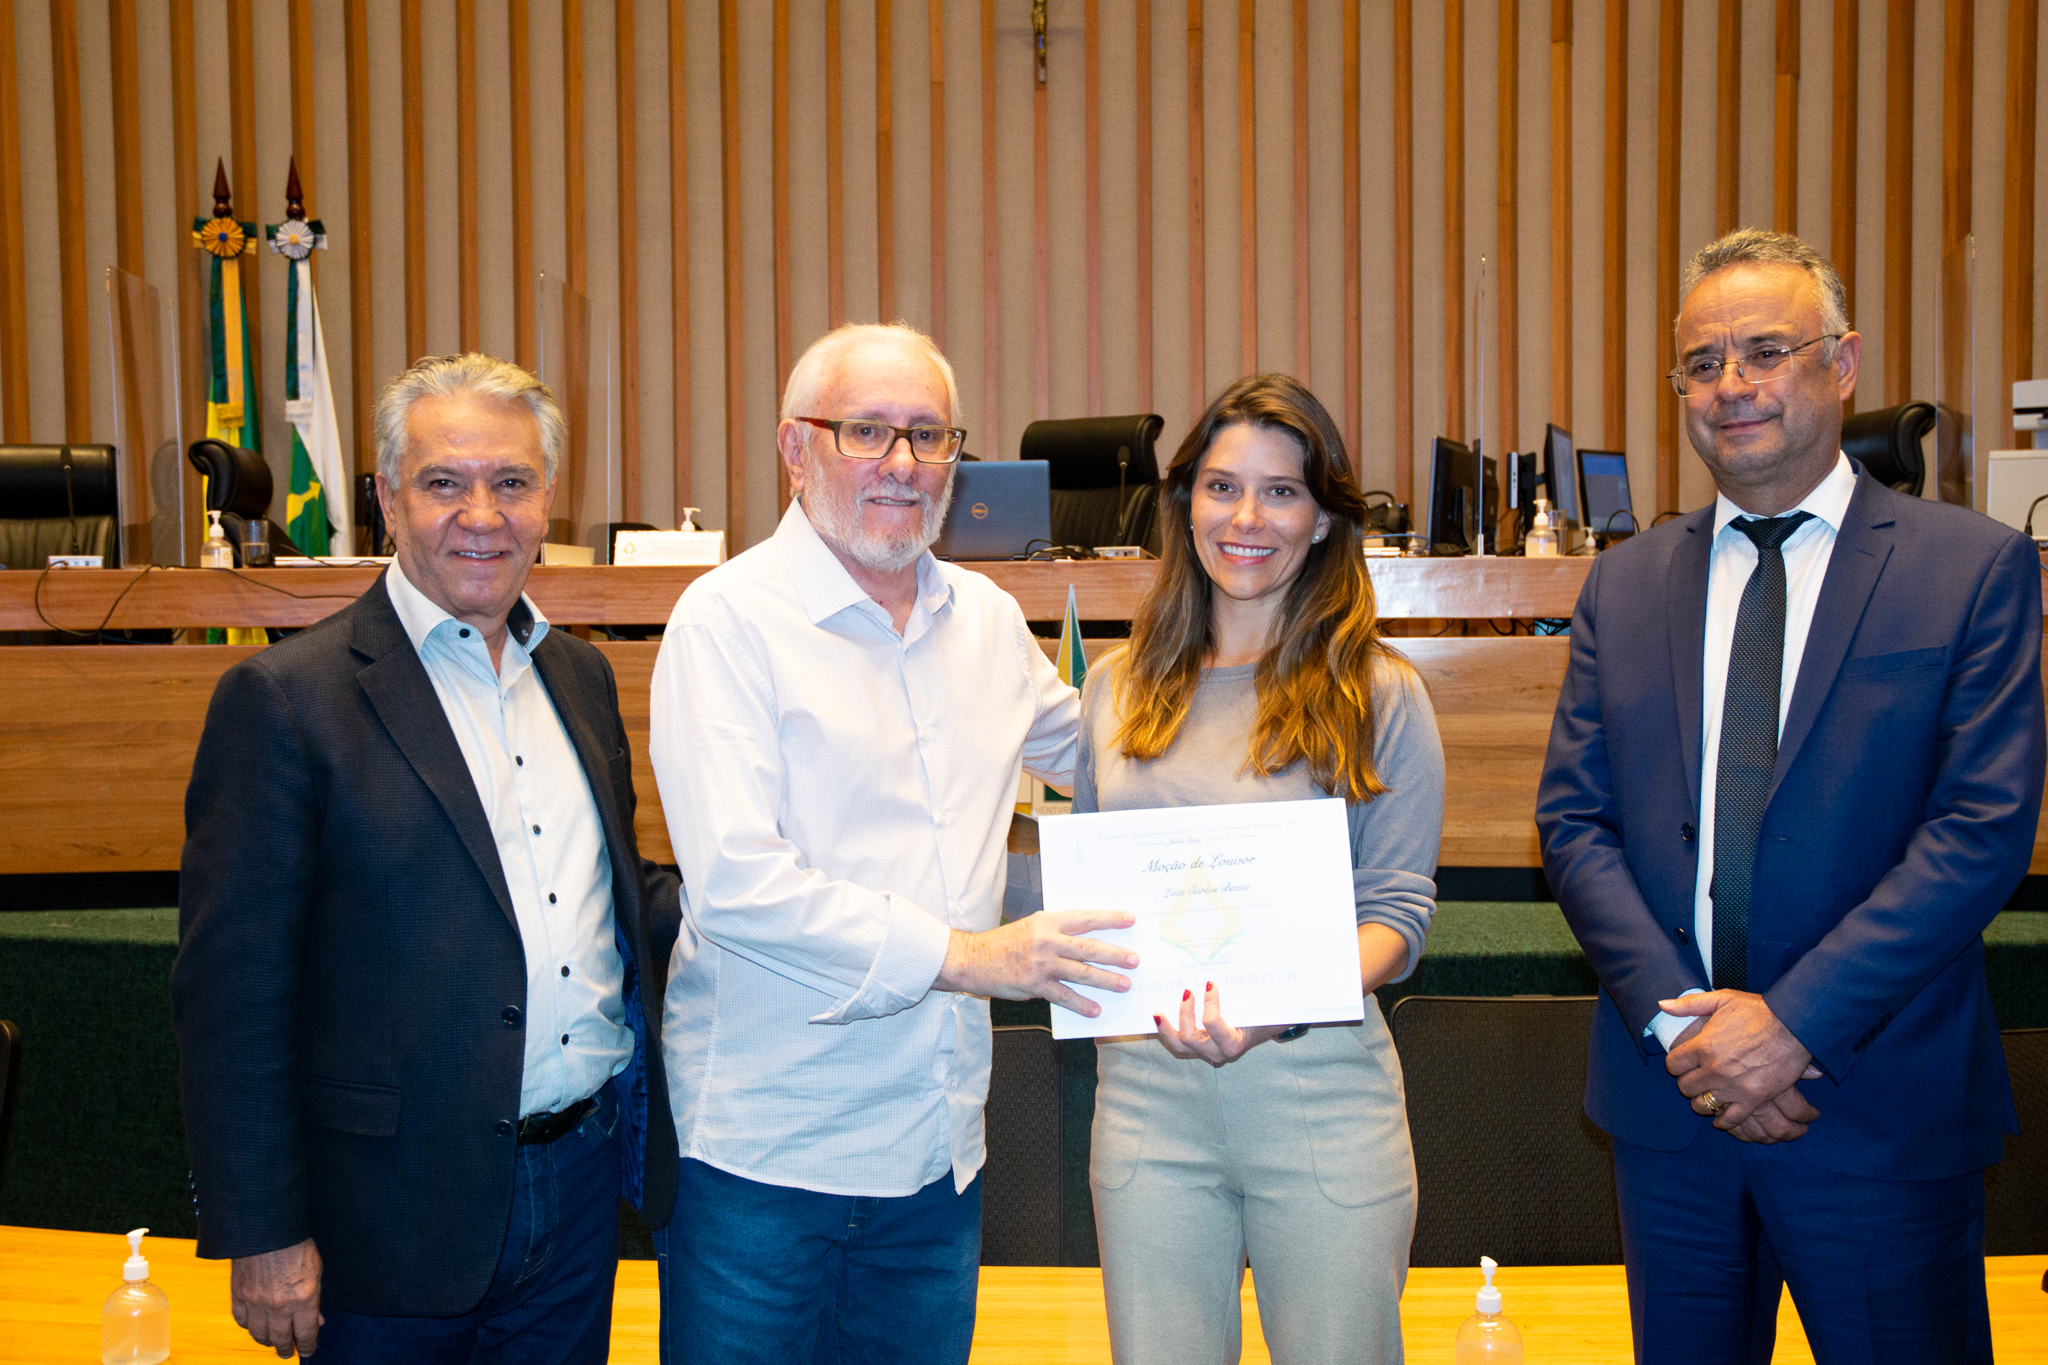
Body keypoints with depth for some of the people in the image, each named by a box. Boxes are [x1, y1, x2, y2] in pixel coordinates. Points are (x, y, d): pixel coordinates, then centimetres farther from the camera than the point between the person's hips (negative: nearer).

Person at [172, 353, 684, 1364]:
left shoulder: (580, 676, 8)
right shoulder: (285, 698, -12)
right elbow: (231, 988, -12)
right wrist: (262, 1236, -13)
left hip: (584, 1190, 6)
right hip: (399, 1211, -5)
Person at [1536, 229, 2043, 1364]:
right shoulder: (1625, 585, 6)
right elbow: (1573, 819, 2)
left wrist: (1794, 1021, -17)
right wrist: (1678, 1014, -11)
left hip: (1880, 1110, -3)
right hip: (1669, 1099, 3)